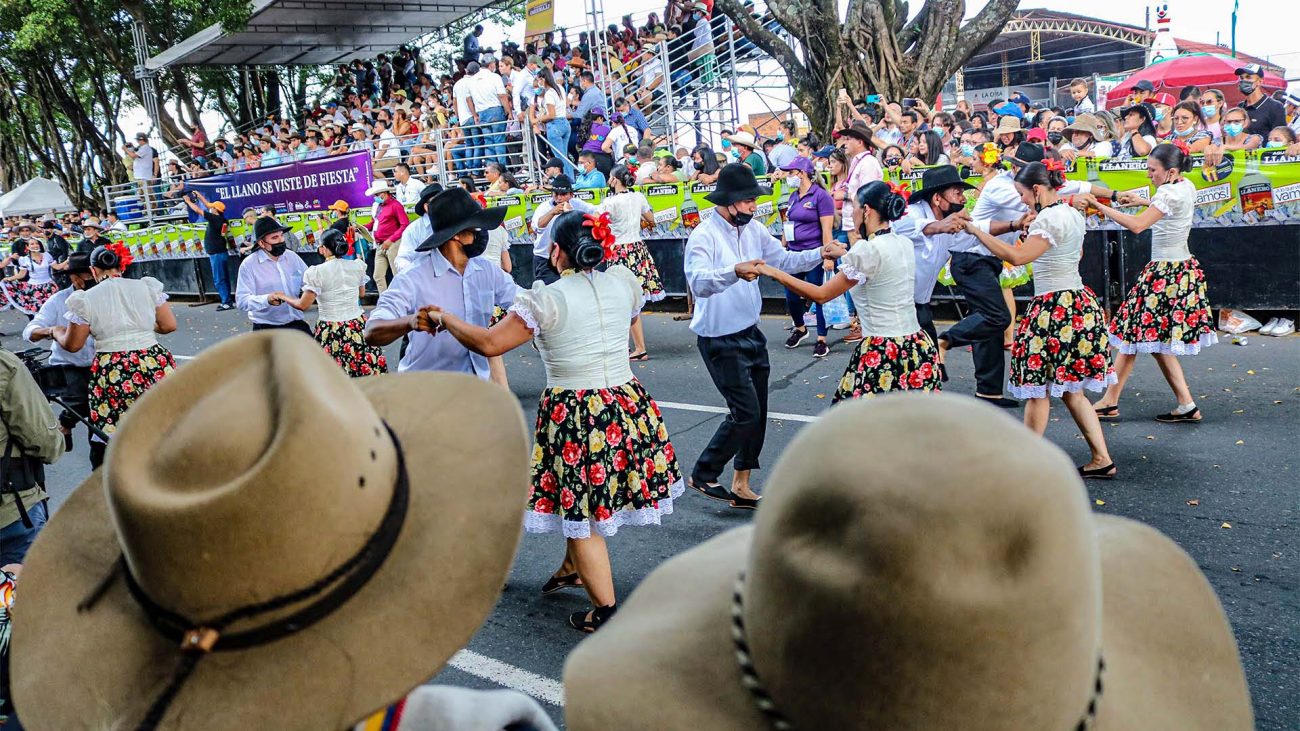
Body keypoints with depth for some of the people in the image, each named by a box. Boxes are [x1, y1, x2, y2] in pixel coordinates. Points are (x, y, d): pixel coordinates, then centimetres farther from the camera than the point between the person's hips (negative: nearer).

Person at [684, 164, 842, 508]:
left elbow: (784, 259, 10)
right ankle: (702, 475, 9)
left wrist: (820, 254, -5)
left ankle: (741, 487, 27)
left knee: (757, 414, 13)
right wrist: (735, 271, -53)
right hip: (721, 340, -8)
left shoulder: (753, 229, 4)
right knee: (746, 413, -10)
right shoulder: (704, 236, -20)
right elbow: (698, 282, -36)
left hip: (751, 334, 8)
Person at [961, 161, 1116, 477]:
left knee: (1038, 389, 1)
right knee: (1070, 390, 14)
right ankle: (1101, 459, 15)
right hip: (1079, 303, 9)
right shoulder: (1073, 215, 12)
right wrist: (1035, 232, 22)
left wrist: (977, 231, -22)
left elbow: (1016, 256, -27)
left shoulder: (1049, 219, -17)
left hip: (1054, 308, -9)